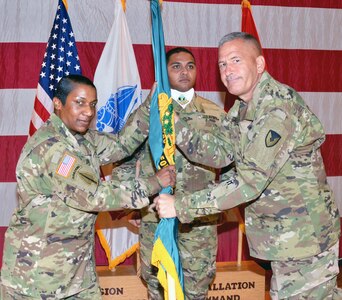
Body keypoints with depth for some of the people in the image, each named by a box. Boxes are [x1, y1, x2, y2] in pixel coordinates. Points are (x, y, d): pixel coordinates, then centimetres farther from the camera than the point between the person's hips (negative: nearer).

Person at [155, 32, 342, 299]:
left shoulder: (279, 107, -24)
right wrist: (172, 121, -12)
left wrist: (182, 207, -27)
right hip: (282, 234, 9)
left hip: (306, 234, -9)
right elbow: (219, 153, -1)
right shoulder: (242, 108, 7)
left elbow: (251, 180, -29)